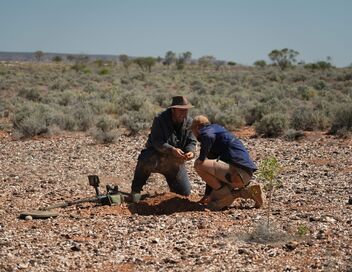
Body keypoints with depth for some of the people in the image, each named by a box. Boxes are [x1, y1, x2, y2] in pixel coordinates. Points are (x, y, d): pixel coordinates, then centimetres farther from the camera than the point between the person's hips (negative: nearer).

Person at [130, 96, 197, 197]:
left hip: (175, 162, 4)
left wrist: (190, 151, -26)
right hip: (157, 155, -4)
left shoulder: (189, 122, -4)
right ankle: (135, 190, -17)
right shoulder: (160, 119, -19)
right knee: (146, 161, -40)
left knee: (185, 192, 0)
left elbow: (192, 141, -2)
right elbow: (157, 142, -28)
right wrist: (172, 150, -45)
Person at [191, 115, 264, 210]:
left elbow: (209, 137, -30)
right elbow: (212, 171, 31)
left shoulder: (206, 130, 1)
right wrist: (207, 195, 32)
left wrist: (202, 157, -16)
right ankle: (247, 191, 12)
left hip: (238, 171, -10)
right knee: (213, 203, 16)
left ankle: (226, 193, -7)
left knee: (199, 165, -15)